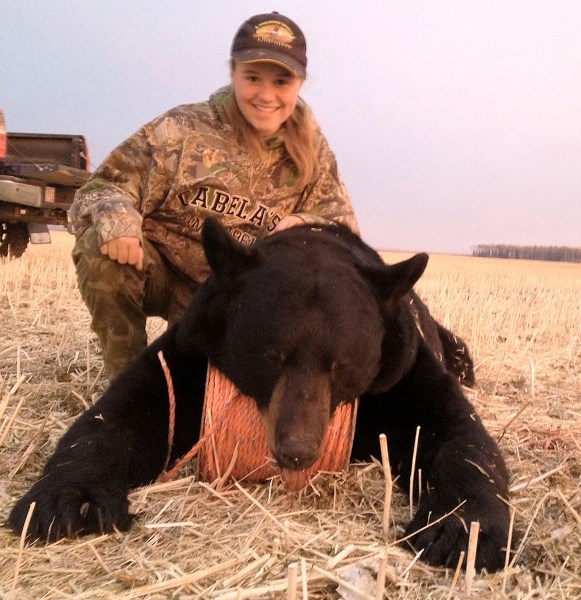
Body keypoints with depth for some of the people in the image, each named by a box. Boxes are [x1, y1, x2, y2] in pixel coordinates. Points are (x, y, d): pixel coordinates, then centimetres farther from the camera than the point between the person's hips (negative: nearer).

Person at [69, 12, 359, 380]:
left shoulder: (311, 154, -4)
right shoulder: (185, 129, -13)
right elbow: (104, 187, -13)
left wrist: (303, 228, -27)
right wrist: (116, 219, -39)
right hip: (155, 270, -1)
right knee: (101, 246, -31)